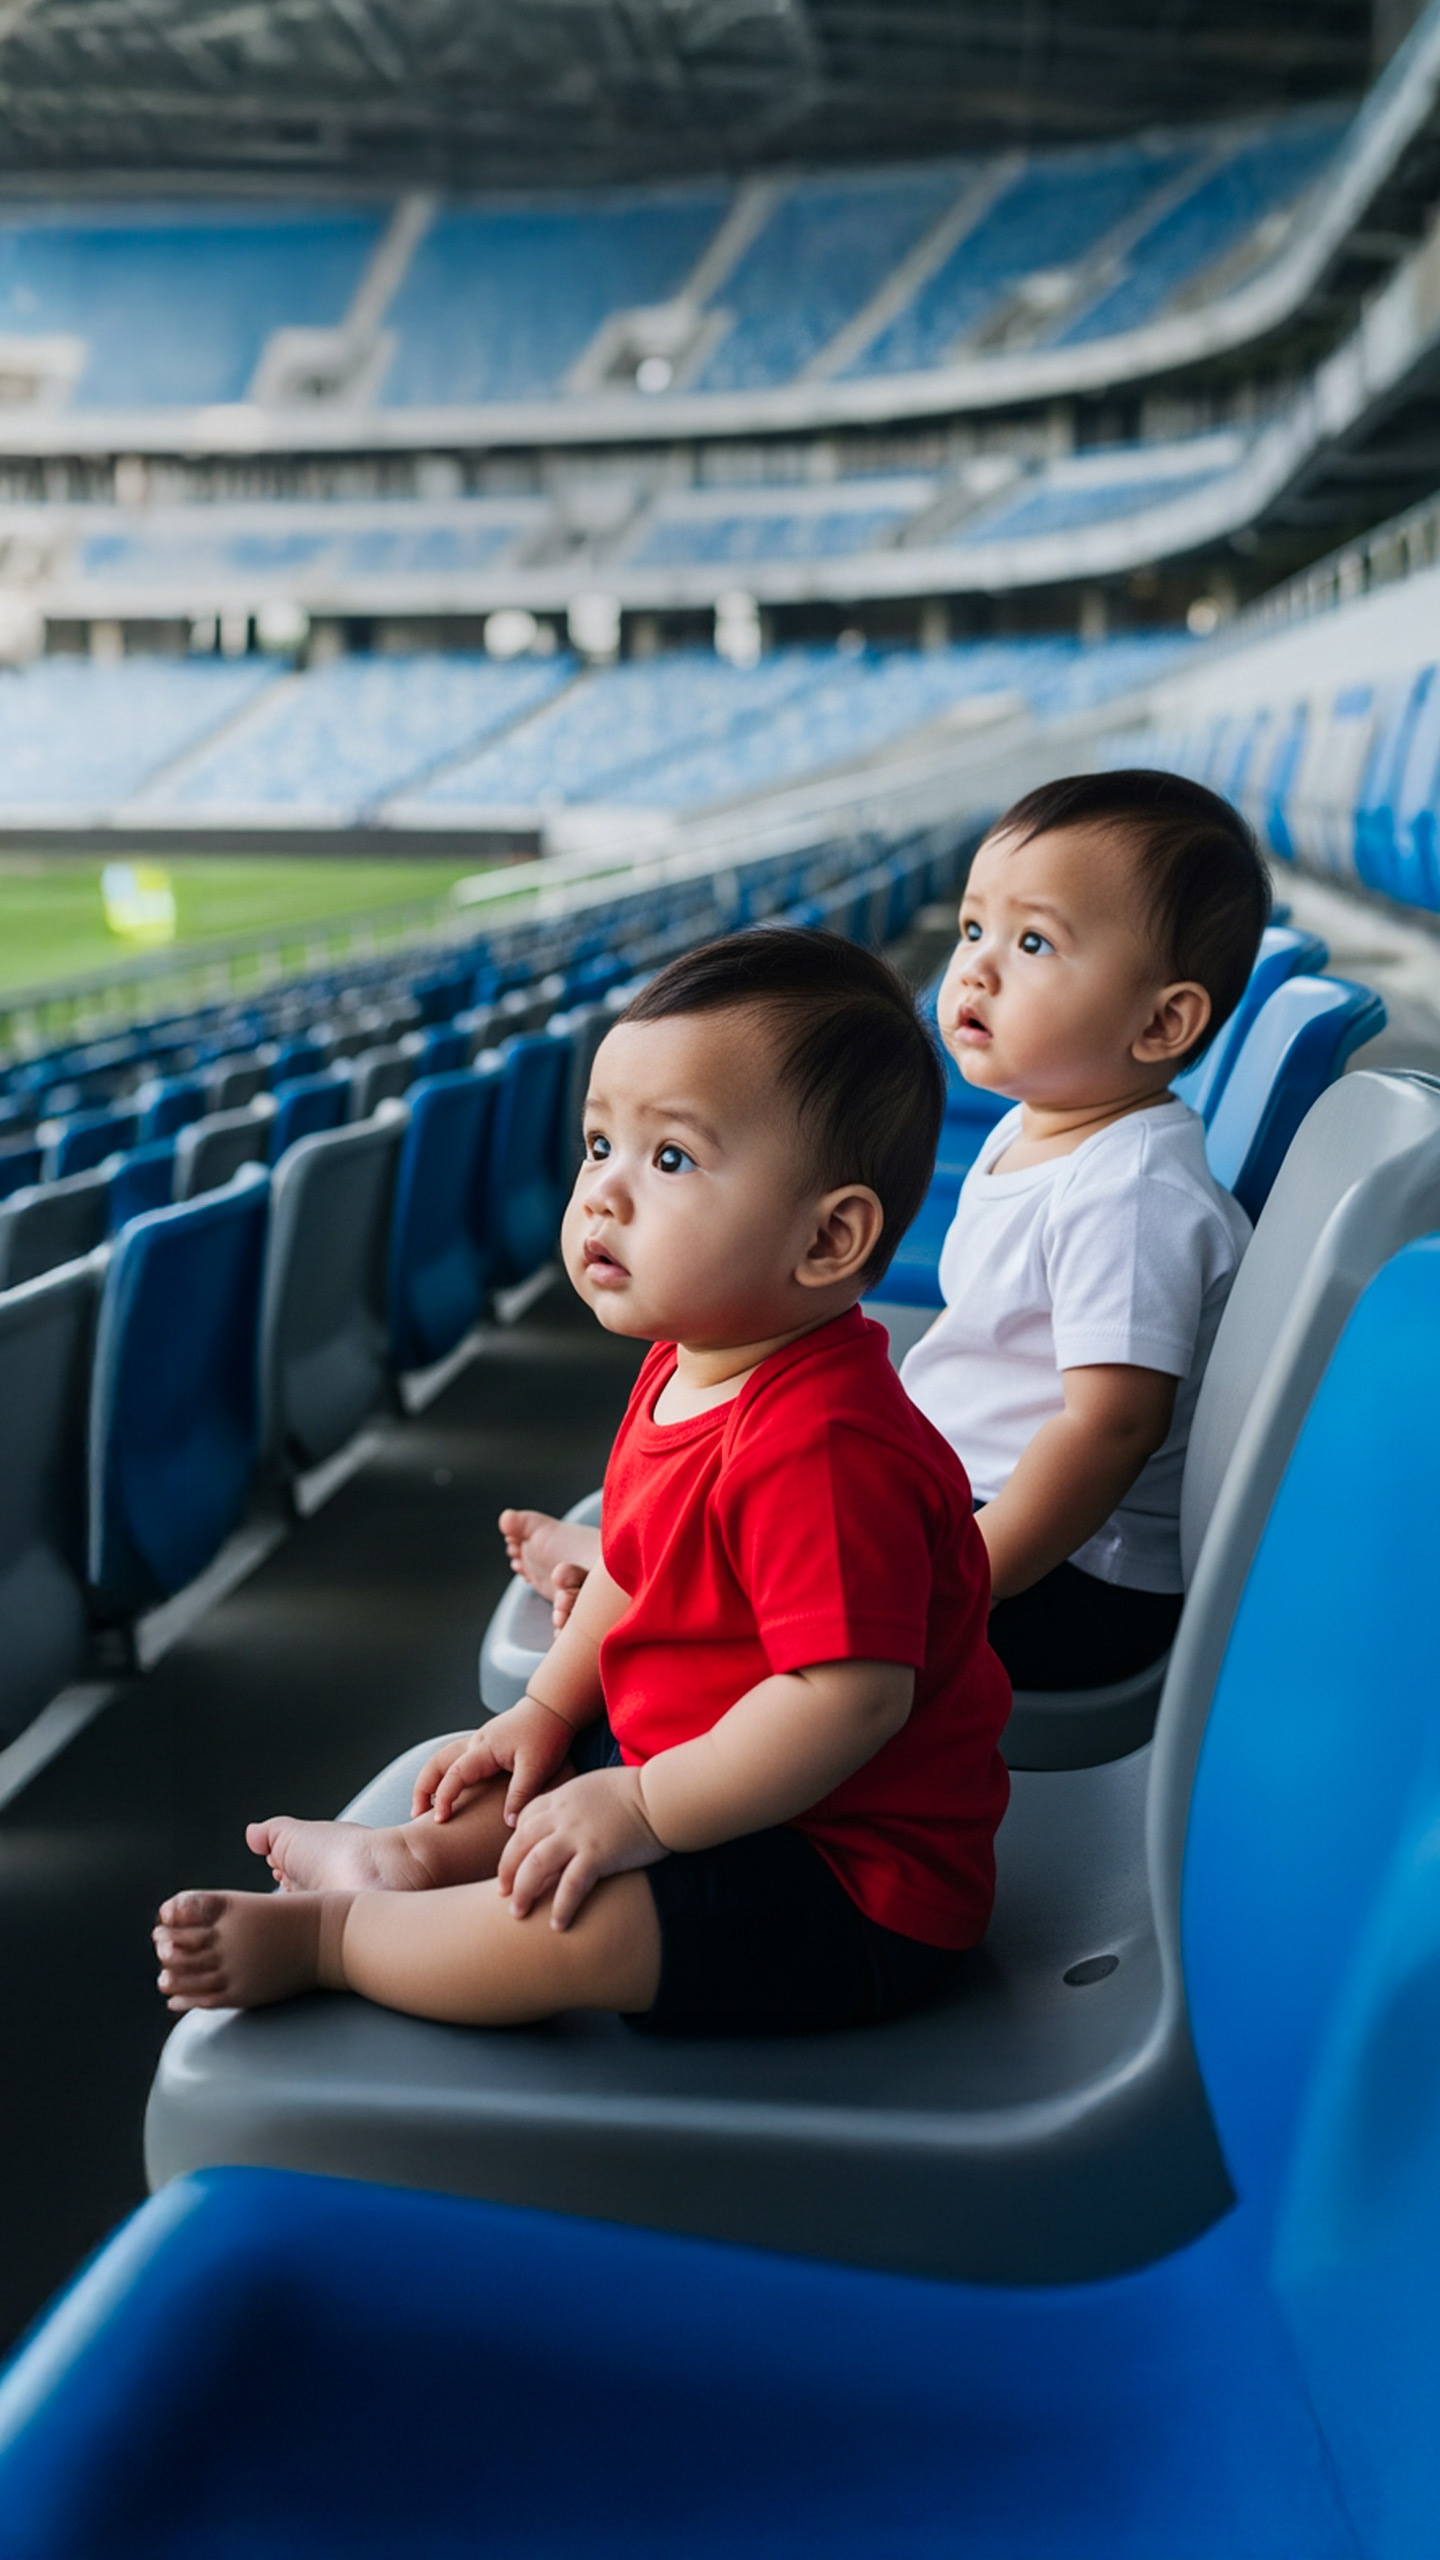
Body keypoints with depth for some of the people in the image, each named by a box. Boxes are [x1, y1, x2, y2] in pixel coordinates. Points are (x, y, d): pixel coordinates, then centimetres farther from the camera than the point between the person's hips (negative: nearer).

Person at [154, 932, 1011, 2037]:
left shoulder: (822, 1448, -32)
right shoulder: (681, 1370, 2)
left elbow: (851, 1696, -34)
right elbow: (636, 1569, 18)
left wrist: (639, 1810, -28)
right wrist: (547, 1712, 12)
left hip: (857, 1884, -10)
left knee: (568, 1923, -24)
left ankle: (316, 1938, -5)